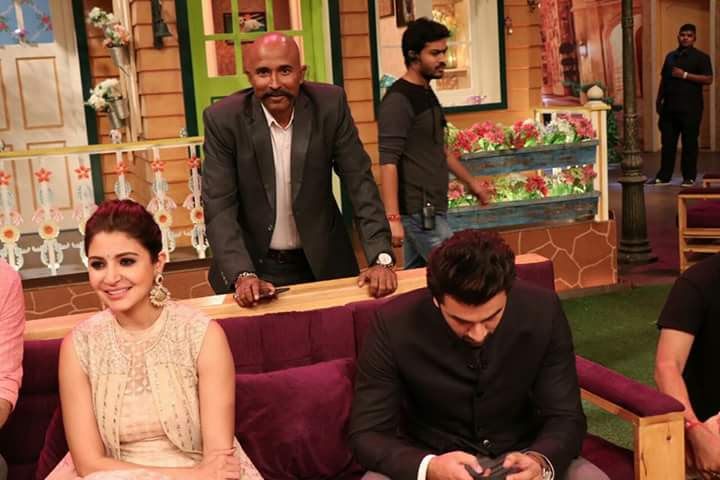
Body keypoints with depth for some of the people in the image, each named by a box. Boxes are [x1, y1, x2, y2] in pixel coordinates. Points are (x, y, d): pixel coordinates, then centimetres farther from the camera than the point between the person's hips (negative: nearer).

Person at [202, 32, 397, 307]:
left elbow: (359, 182, -10)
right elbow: (219, 206, -15)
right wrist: (242, 275, -28)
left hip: (323, 263, 1)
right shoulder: (223, 119, -14)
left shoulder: (330, 104, -11)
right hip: (255, 266, -1)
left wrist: (381, 258, -20)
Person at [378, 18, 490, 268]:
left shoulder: (426, 93, 13)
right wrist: (392, 217, -27)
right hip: (417, 210, -9)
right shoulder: (398, 100, -15)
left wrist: (470, 181, 31)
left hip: (430, 208, 9)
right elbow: (388, 162, -21)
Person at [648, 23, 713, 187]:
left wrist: (685, 75, -15)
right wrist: (659, 99, 14)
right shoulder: (671, 56, 17)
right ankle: (664, 176, 10)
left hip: (690, 107, -5)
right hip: (669, 106, 5)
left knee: (689, 143, -1)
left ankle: (689, 177, 6)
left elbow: (708, 79, -10)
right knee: (667, 142, 5)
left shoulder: (701, 57, 0)